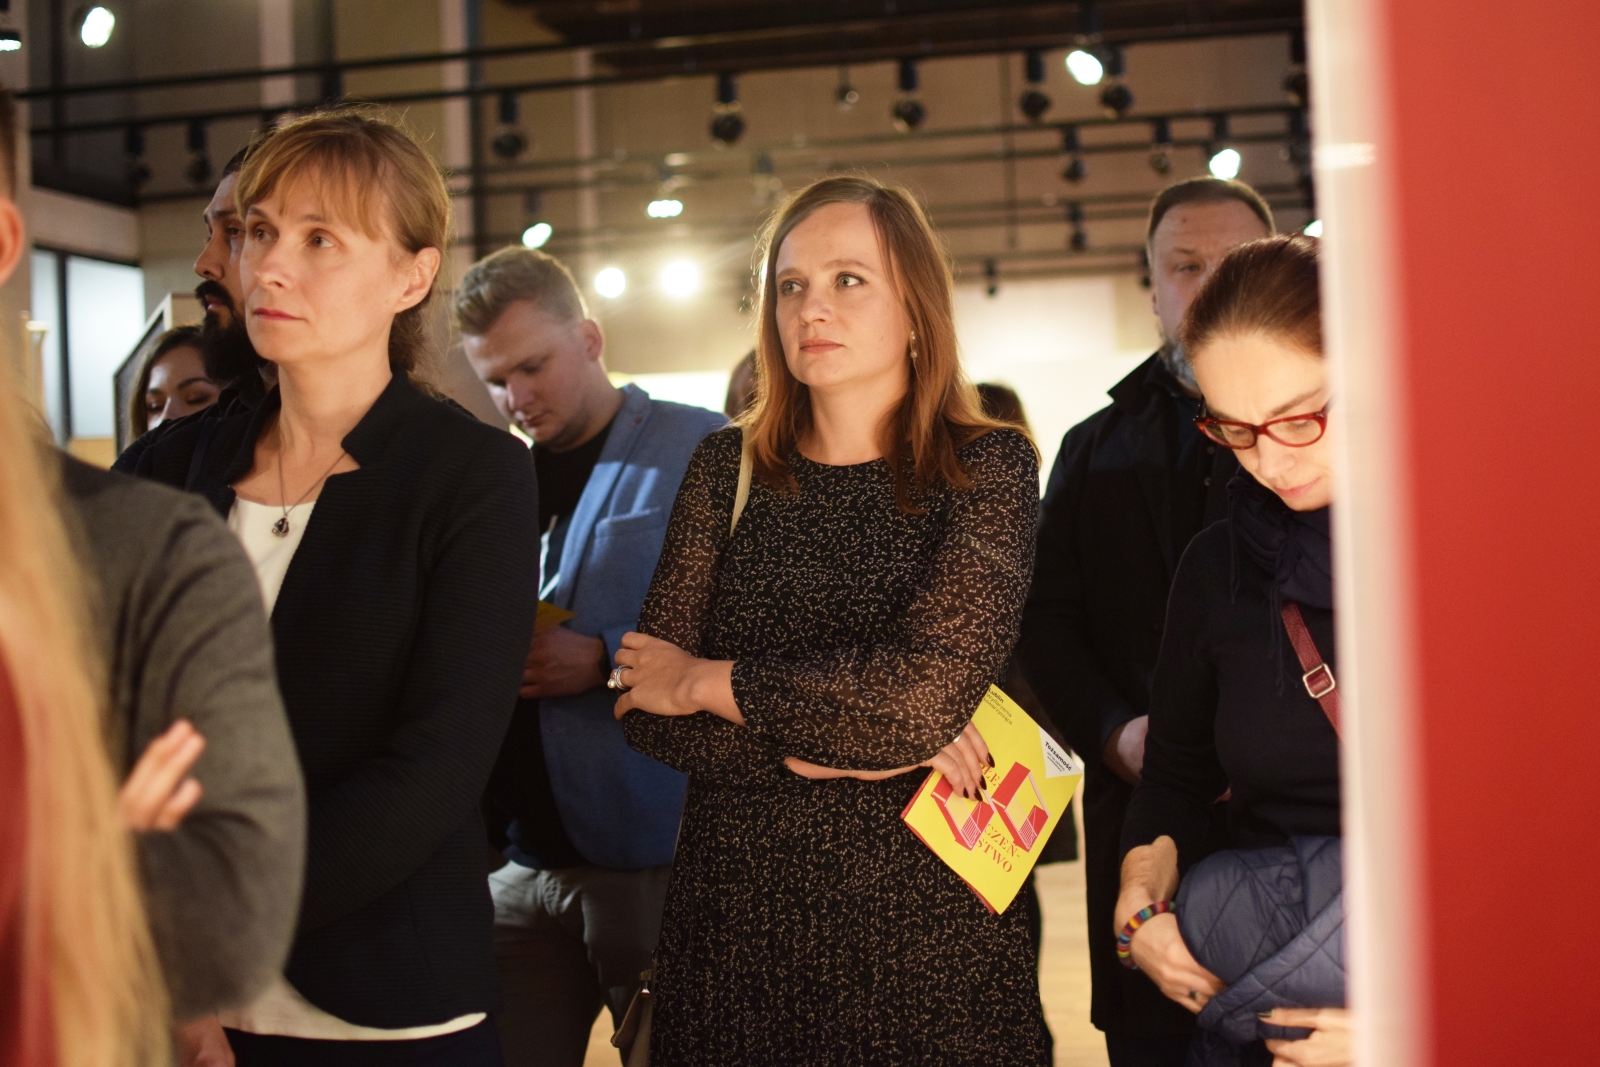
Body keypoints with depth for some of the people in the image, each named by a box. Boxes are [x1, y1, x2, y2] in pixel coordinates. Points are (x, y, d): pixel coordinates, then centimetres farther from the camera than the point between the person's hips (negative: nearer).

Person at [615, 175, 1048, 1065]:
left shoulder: (988, 465, -2)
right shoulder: (728, 469, 5)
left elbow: (928, 688, -17)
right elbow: (648, 713, -1)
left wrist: (709, 682, -7)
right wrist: (845, 744, -13)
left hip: (924, 919, -2)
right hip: (737, 913, 2)